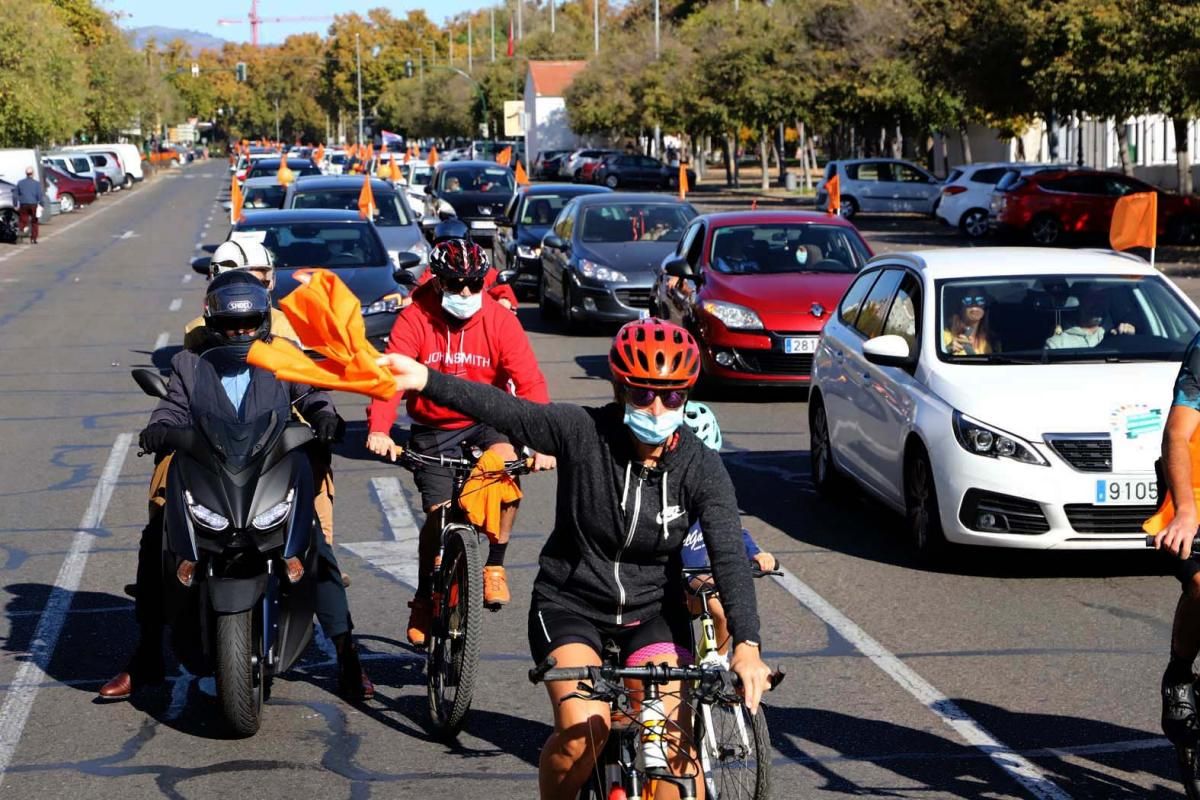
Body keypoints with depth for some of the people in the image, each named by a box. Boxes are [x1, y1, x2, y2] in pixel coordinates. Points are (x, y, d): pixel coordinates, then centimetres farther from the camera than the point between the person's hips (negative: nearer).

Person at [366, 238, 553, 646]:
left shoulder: (500, 321, -12)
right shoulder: (415, 320, -14)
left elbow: (530, 382, -19)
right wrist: (379, 430, -44)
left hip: (486, 421, 0)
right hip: (433, 429, 0)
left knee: (507, 465, -30)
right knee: (439, 513, -8)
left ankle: (495, 565, -13)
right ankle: (424, 598, 18)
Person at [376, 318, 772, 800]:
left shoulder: (701, 467, -14)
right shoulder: (584, 433, -16)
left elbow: (729, 556, -24)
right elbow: (506, 411, -26)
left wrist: (746, 644, -38)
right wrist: (426, 380, -40)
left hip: (652, 613, 2)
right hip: (571, 603, -1)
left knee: (675, 743, -15)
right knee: (583, 728, -23)